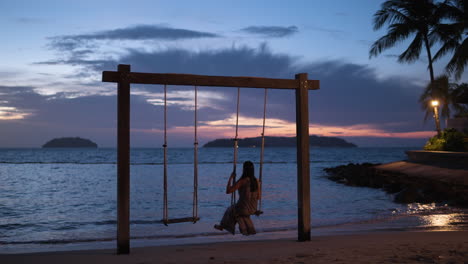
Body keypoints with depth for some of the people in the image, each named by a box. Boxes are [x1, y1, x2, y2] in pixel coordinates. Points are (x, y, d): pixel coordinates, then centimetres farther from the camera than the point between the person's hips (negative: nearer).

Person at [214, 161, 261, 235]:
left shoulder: (242, 181, -20)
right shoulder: (256, 181, -4)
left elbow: (228, 191, -17)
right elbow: (258, 197, 4)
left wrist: (230, 178, -7)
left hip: (243, 208, -5)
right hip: (253, 209, 5)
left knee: (231, 210, 30)